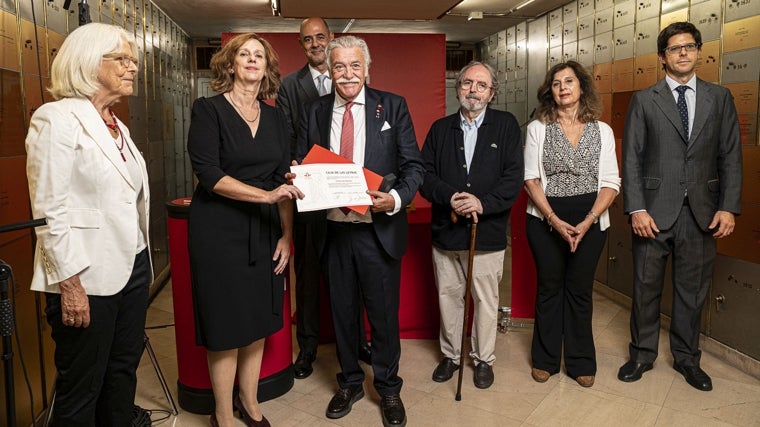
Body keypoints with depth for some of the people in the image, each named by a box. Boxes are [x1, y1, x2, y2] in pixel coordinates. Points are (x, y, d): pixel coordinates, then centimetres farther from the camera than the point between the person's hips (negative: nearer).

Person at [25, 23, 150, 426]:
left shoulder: (116, 125, 13)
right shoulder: (56, 118, -11)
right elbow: (50, 212, -16)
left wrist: (140, 264, 15)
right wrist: (70, 285, -18)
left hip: (132, 268, 8)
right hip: (87, 278, -7)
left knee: (123, 372, 17)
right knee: (81, 389, 8)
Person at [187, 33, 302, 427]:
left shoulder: (275, 118, 10)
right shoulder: (209, 110, -5)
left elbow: (283, 180, 9)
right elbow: (209, 176, -15)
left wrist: (286, 235, 3)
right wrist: (266, 195, -23)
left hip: (264, 231, 5)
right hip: (220, 230, -4)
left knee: (258, 322, 12)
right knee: (225, 327, 3)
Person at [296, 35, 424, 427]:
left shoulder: (392, 107, -1)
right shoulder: (314, 112, 6)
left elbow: (413, 165, -3)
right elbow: (301, 167, 9)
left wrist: (396, 198, -21)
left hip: (379, 230, -2)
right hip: (333, 229, 3)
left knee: (384, 313, 10)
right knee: (342, 311, 16)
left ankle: (388, 389, 31)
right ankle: (350, 383, 37)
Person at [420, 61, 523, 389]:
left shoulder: (507, 126, 1)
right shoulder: (440, 129, 8)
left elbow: (513, 178, -8)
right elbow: (425, 175, 0)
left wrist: (483, 203, -20)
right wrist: (449, 197, -17)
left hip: (488, 232, -2)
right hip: (445, 230, 2)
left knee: (486, 300, 9)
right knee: (448, 298, 13)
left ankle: (483, 359, 29)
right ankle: (450, 355, 33)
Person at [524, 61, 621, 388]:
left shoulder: (602, 131, 4)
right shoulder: (537, 128, 1)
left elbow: (610, 183, -1)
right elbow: (531, 179, -5)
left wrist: (588, 222, -14)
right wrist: (555, 220, -15)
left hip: (590, 222, 1)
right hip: (546, 220, -1)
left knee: (580, 290, 10)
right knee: (548, 288, 10)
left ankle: (581, 362, 25)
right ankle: (545, 359, 25)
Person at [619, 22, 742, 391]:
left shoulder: (719, 97, 8)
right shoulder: (644, 100, 2)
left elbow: (731, 156, 5)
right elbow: (631, 158, -3)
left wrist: (728, 206, -4)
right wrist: (636, 209, -11)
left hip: (701, 212, 2)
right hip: (654, 210, -1)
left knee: (692, 289, 12)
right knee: (646, 287, 8)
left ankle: (686, 357, 29)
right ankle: (642, 354, 25)